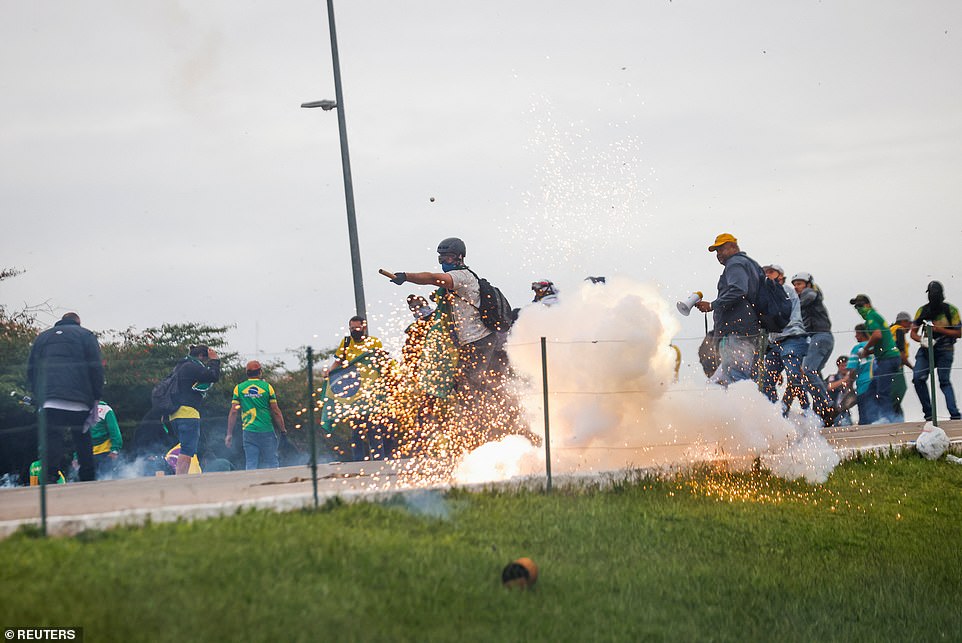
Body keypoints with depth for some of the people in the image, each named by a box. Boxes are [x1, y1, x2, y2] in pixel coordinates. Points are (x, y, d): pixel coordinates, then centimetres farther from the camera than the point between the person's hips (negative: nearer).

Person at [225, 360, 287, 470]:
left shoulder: (239, 388, 3)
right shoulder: (267, 387, -2)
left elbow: (233, 412, 1)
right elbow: (275, 411, -2)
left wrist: (229, 434, 4)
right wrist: (283, 429, 9)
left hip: (249, 431, 2)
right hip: (267, 432, -2)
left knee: (250, 465, 4)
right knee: (270, 464, 3)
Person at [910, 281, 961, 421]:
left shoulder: (951, 310, -3)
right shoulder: (923, 311, 4)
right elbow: (913, 332, 7)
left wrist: (939, 329, -16)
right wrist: (922, 340, -15)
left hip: (944, 350, -3)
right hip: (927, 348, 3)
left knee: (944, 381, -16)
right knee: (918, 378, -13)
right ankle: (928, 413, -4)